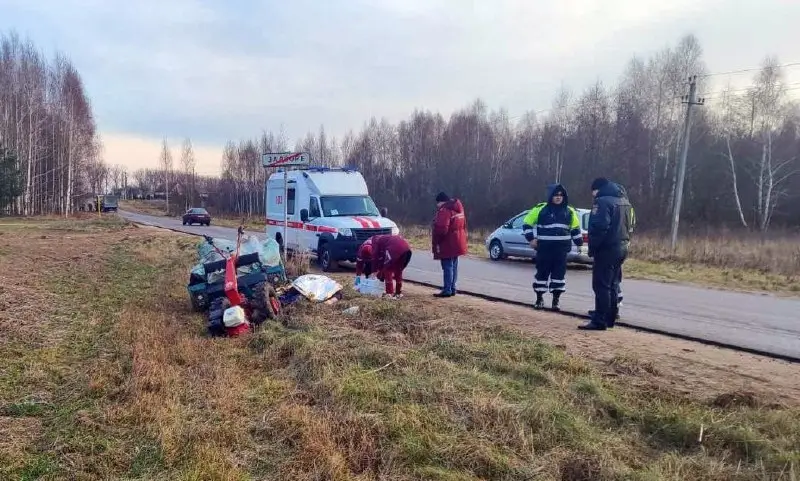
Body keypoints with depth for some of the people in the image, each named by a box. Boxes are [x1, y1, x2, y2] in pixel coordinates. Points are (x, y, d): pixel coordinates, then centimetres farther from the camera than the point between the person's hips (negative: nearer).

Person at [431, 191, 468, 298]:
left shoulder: (444, 210, -18)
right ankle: (452, 289, 20)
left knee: (447, 267, -5)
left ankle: (447, 290, -3)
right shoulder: (458, 208, 13)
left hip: (447, 245, -9)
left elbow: (441, 229, -25)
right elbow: (463, 225, 19)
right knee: (454, 266, 14)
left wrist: (435, 243, -14)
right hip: (457, 244, 9)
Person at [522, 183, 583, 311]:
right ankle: (539, 298, 17)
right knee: (542, 273, 4)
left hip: (561, 249, 3)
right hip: (544, 249, -2)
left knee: (559, 273, 3)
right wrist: (531, 238, -3)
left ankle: (556, 299, 14)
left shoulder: (569, 211, 8)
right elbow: (527, 223, 3)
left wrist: (579, 242, 16)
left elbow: (575, 228, 20)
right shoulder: (540, 209, -4)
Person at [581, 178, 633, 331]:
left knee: (601, 286, -6)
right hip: (622, 248, 9)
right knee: (612, 285, 16)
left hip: (607, 249, -9)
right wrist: (624, 241, 19)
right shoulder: (624, 201, 17)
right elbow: (628, 226, 20)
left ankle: (599, 321, -5)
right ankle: (610, 319, 21)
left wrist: (593, 247, -13)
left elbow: (599, 227, -21)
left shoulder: (602, 201, -14)